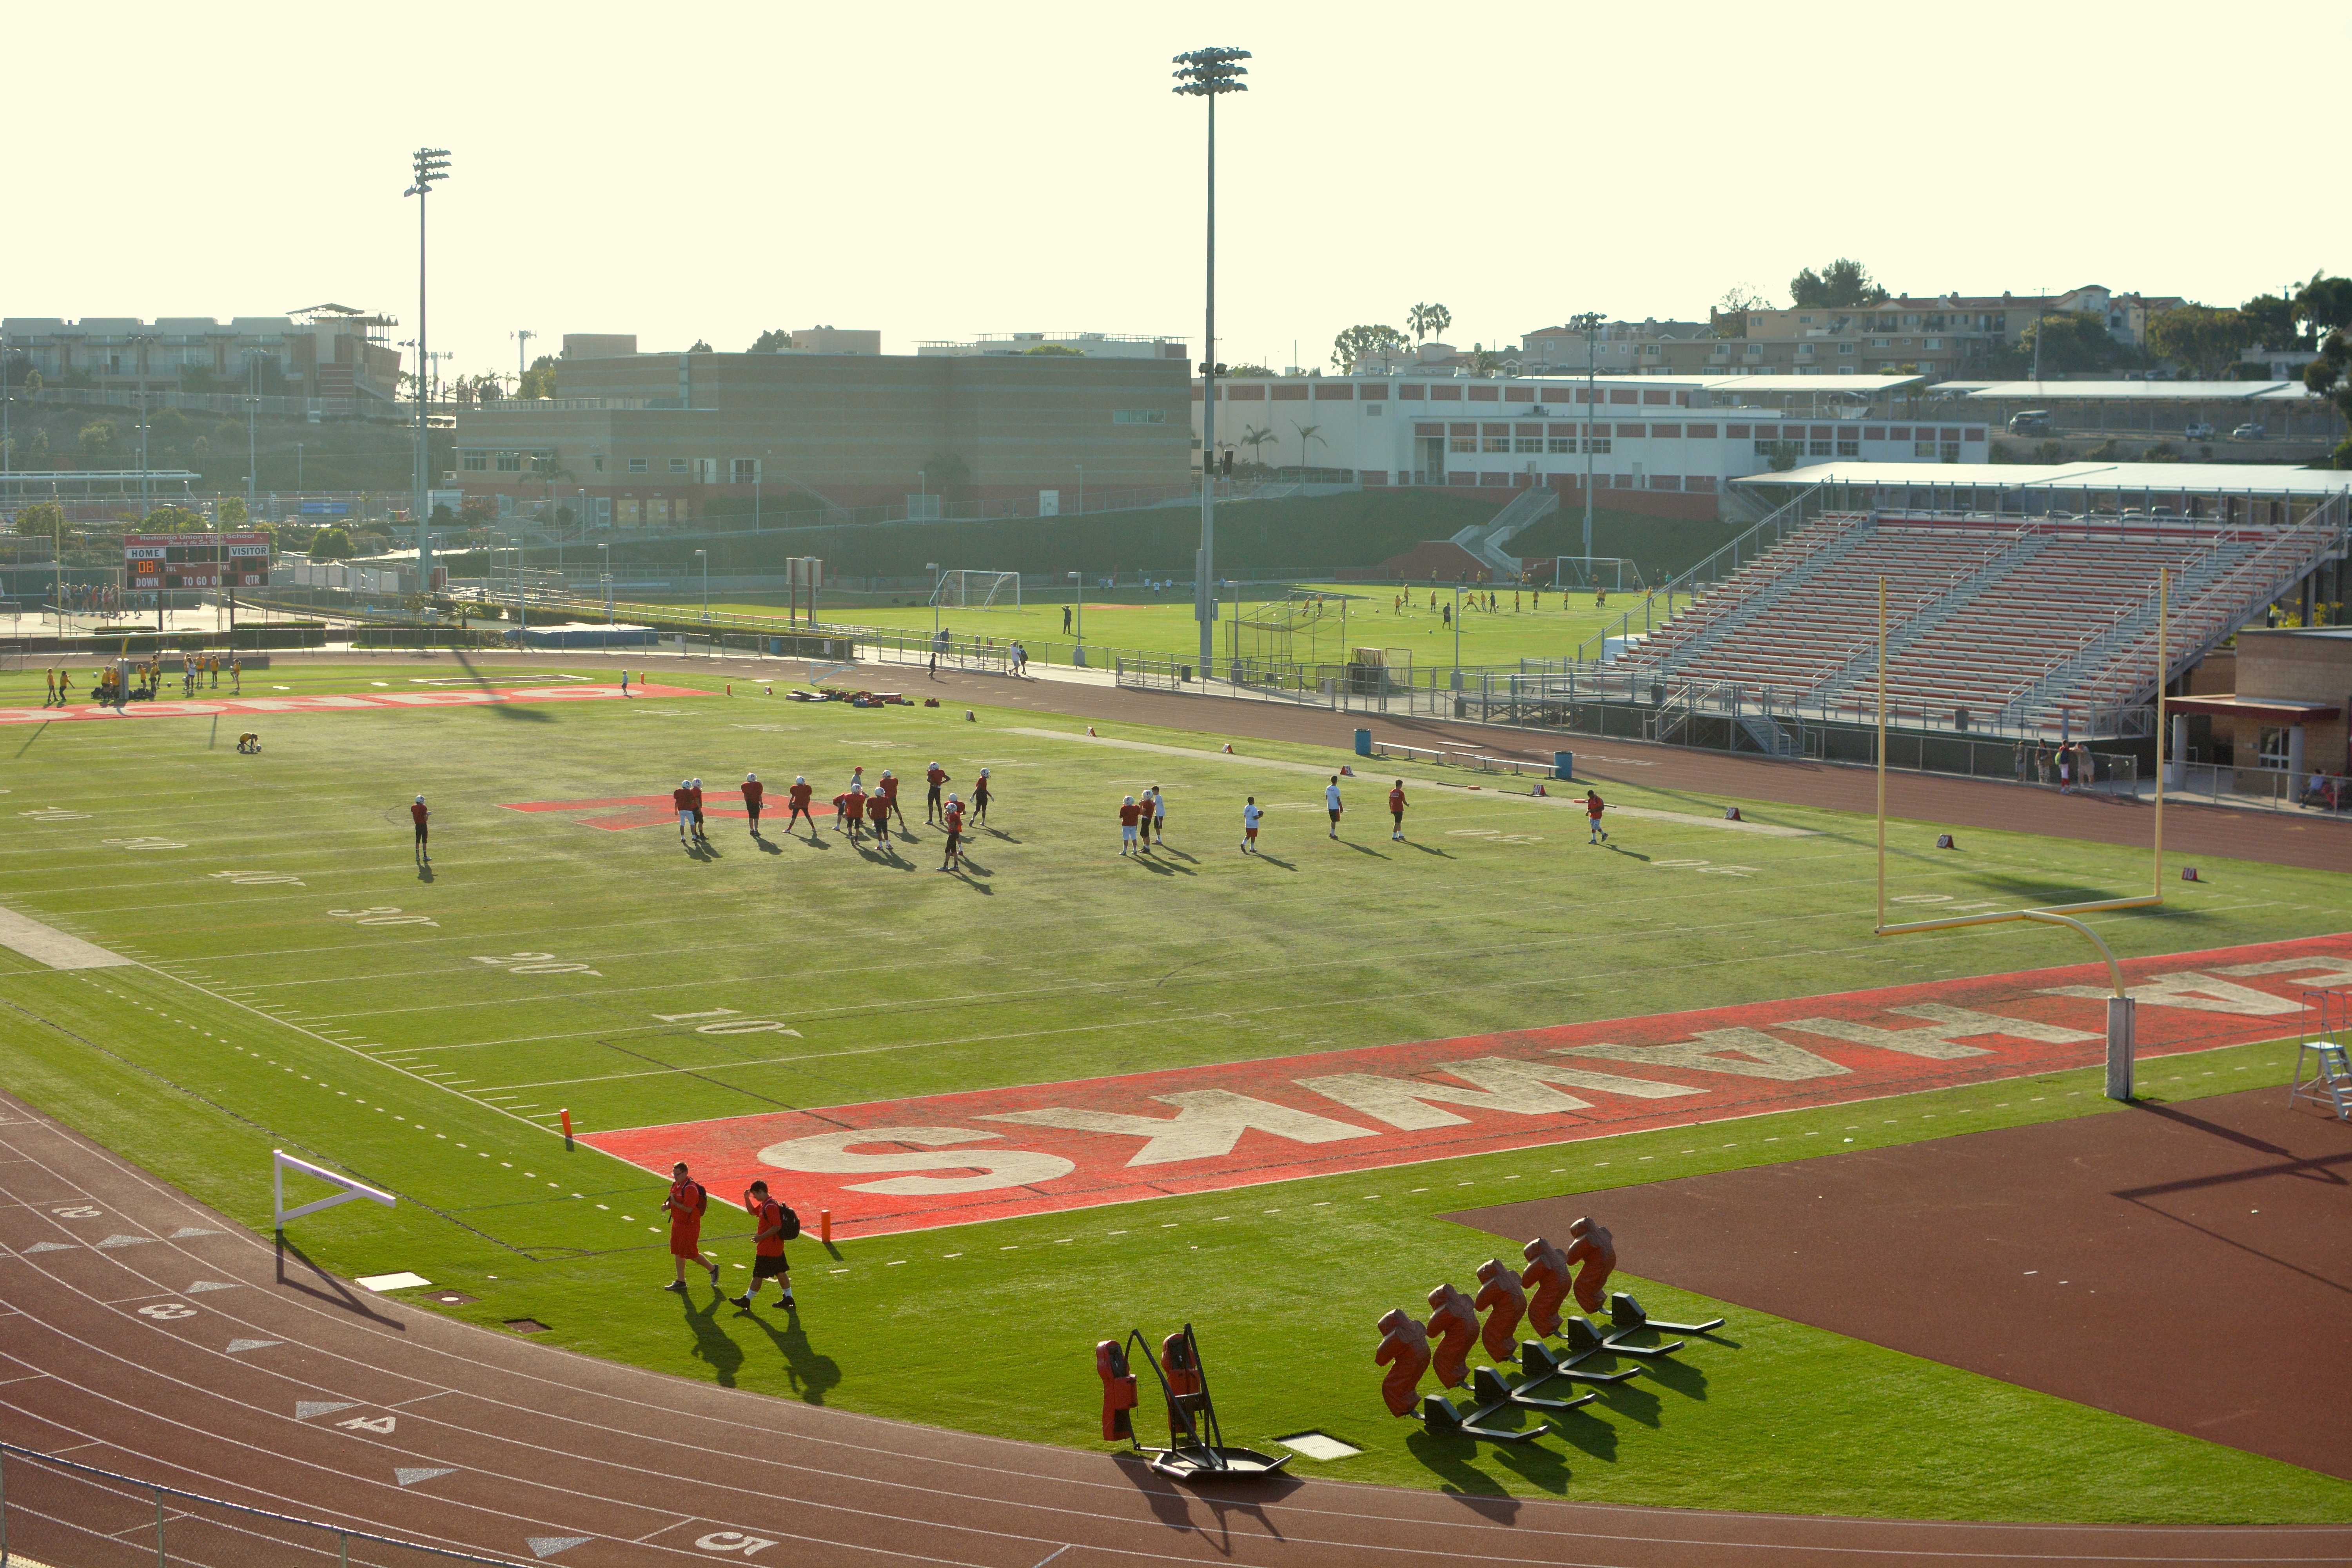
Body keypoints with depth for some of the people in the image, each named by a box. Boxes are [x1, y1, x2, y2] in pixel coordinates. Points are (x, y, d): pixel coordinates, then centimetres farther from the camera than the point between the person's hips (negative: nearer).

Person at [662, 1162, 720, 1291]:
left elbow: (689, 1209, -27)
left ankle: (713, 1268, 18)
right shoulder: (676, 1185, 8)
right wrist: (667, 1205, -2)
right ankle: (680, 1281, 19)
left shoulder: (690, 1188, -22)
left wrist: (674, 1203, -21)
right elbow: (673, 1201, 19)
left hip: (690, 1225, -9)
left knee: (691, 1253, -3)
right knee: (678, 1252, 11)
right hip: (678, 1222, 9)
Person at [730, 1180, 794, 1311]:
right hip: (777, 1247, 10)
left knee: (758, 1275, -1)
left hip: (767, 1249, -10)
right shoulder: (763, 1205, 11)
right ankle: (788, 1299, 15)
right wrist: (747, 1199, 11)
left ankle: (747, 1300, 6)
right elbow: (752, 1212, 27)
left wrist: (761, 1237, -23)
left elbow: (777, 1227, -26)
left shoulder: (770, 1207, -21)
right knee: (780, 1272, 12)